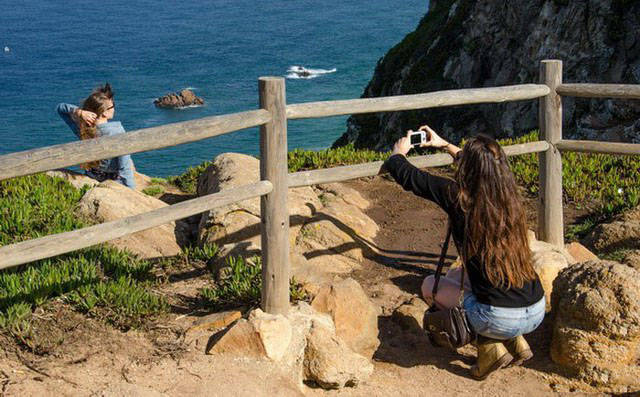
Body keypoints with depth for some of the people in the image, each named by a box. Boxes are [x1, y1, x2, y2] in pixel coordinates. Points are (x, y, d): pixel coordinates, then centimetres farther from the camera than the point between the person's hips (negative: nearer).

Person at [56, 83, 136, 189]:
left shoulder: (82, 128, -16)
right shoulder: (117, 131, -29)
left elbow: (60, 107, 0)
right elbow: (124, 167, -26)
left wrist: (79, 112, -19)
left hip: (92, 179, 5)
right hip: (115, 180, -5)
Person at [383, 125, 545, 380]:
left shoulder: (459, 198, -12)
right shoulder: (509, 196, 4)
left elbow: (407, 176, -1)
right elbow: (484, 168, 28)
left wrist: (399, 152, 22)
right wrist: (444, 145, 39)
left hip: (499, 320, -6)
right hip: (538, 313, 6)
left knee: (431, 285, 20)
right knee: (459, 274, 32)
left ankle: (490, 348, 8)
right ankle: (517, 344, 20)